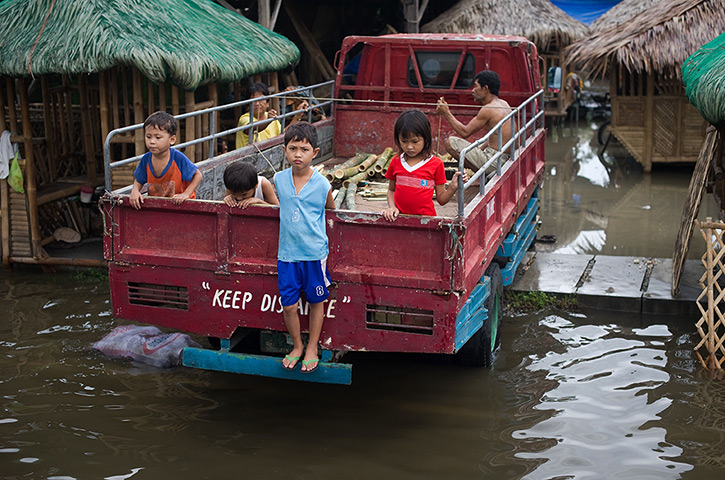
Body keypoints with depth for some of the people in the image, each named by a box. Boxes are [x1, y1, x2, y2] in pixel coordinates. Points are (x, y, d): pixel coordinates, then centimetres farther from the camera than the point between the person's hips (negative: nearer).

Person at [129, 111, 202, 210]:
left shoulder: (178, 158, -18)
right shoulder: (146, 159, -5)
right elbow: (138, 180, 12)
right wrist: (135, 190, -9)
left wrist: (186, 194, -19)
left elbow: (197, 175, -9)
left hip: (178, 204, -4)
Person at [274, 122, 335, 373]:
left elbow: (331, 209, 7)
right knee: (288, 305, 4)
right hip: (287, 253, 2)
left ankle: (312, 348, 28)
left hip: (314, 253, -2)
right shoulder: (279, 180, -1)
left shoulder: (322, 184, -9)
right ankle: (297, 345, 27)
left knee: (316, 302, 11)